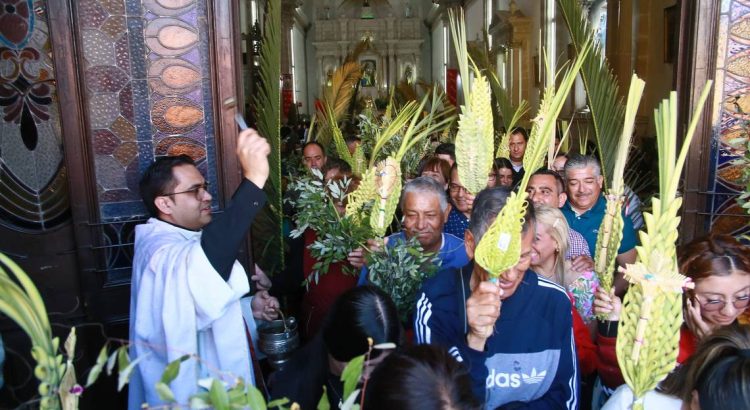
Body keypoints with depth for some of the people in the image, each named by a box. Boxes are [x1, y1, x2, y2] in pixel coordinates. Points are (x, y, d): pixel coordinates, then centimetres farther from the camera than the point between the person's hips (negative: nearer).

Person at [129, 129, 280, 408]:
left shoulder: (178, 243, 8)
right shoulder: (162, 251, -26)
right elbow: (200, 268, -51)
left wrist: (247, 307, 1)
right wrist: (253, 180, -54)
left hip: (208, 381, 10)